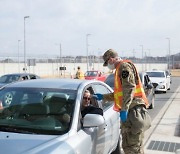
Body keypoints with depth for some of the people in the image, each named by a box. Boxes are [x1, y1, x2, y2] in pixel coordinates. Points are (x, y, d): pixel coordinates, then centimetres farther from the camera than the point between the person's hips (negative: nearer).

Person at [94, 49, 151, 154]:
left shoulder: (124, 66, -7)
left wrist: (124, 109, -24)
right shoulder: (120, 69, 25)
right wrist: (103, 97, 32)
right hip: (130, 111, 10)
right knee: (127, 146, 16)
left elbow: (129, 88, -21)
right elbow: (119, 94, 31)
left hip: (133, 111, -10)